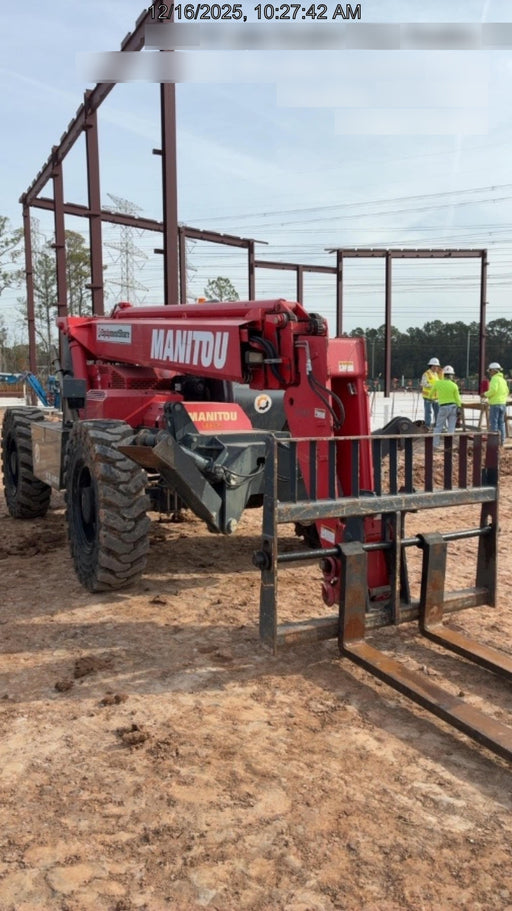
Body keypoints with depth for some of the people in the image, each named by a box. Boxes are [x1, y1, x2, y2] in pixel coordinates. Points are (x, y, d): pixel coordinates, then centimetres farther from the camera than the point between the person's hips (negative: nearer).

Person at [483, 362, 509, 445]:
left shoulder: (495, 378, -12)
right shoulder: (503, 379, 16)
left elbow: (493, 390, -24)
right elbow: (506, 392, 20)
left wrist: (486, 394, -8)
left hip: (495, 404, -8)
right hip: (503, 403, 8)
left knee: (493, 423, -4)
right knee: (501, 423, 11)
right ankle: (501, 441, 13)